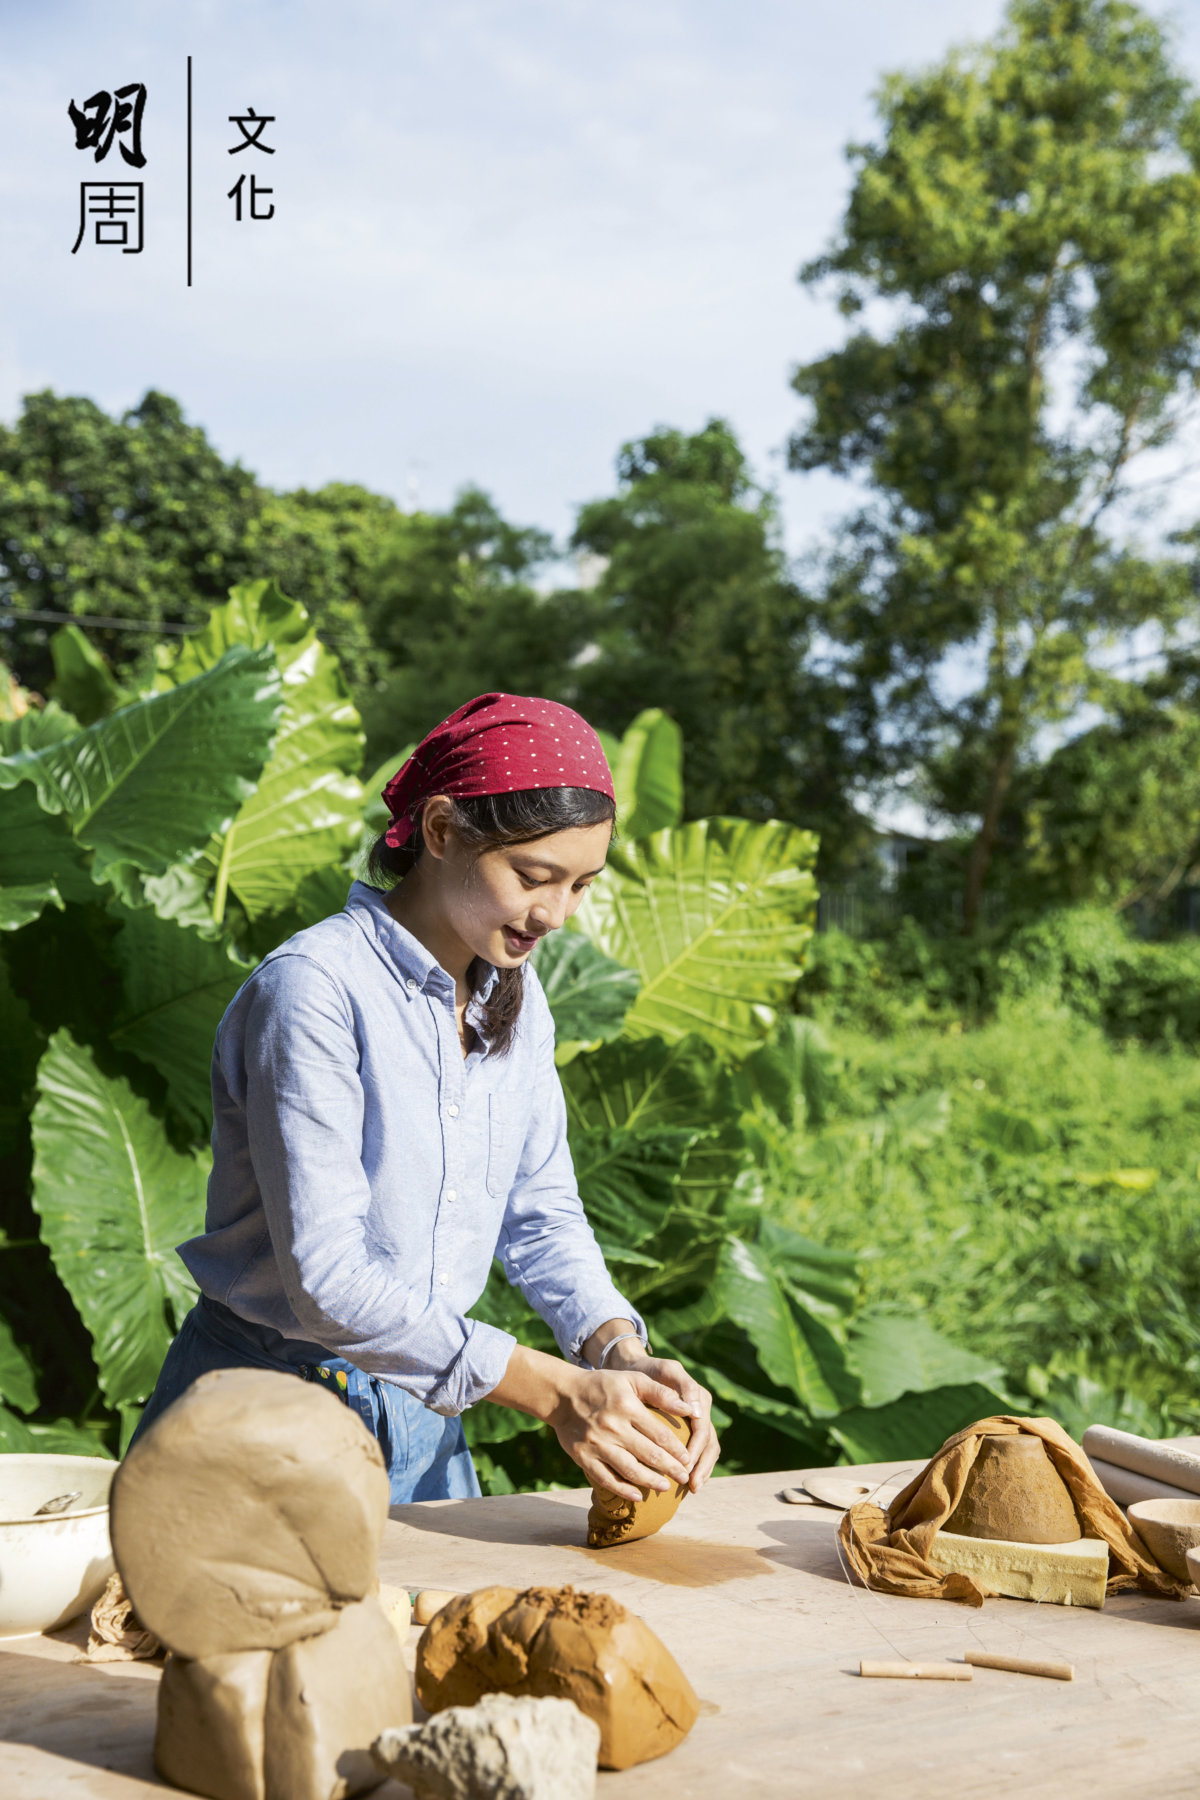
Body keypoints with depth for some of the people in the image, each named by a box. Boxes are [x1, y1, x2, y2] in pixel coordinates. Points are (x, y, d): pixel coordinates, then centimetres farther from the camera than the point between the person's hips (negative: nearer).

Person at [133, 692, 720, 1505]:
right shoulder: (315, 988, -21)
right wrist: (553, 1389, -29)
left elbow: (543, 1215, 6)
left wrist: (618, 1349, -12)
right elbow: (325, 1277, -25)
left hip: (425, 1421, 6)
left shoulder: (514, 996, 3)